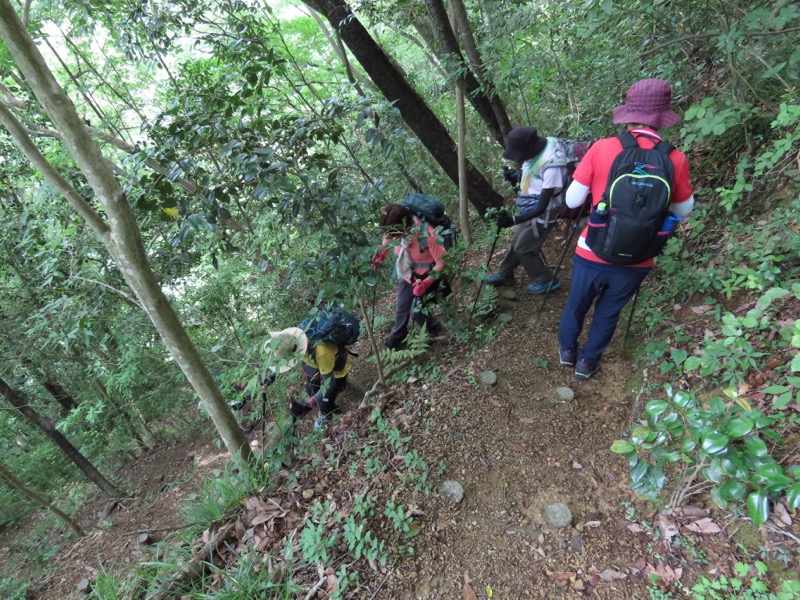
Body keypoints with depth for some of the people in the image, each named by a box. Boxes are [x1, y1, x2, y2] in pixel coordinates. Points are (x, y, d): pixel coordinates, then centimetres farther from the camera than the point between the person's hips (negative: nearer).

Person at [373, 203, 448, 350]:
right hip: (407, 275, 5)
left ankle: (434, 330, 30)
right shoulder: (398, 231, -21)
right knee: (401, 308, 17)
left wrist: (425, 283, -31)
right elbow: (388, 236, 7)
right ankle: (396, 337, 44)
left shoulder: (428, 235, -38)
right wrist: (381, 252, -7)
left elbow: (442, 261, -26)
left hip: (427, 276, -5)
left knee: (417, 311, -3)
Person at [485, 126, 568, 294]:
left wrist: (514, 220, -36)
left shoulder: (552, 165, -33)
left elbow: (542, 207, -31)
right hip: (529, 209, 8)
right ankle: (504, 274, 41)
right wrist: (515, 175, -3)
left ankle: (546, 281, 22)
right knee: (516, 243, 21)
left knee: (523, 249, 4)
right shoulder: (535, 152, -7)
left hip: (540, 215, -8)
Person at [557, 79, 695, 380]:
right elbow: (684, 210, 8)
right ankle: (588, 361, 39)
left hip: (593, 253, -1)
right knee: (608, 312, 22)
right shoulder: (676, 160, -7)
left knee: (576, 303, 23)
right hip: (636, 261, 1)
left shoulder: (602, 148, -12)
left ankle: (567, 350, 44)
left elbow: (572, 201, -5)